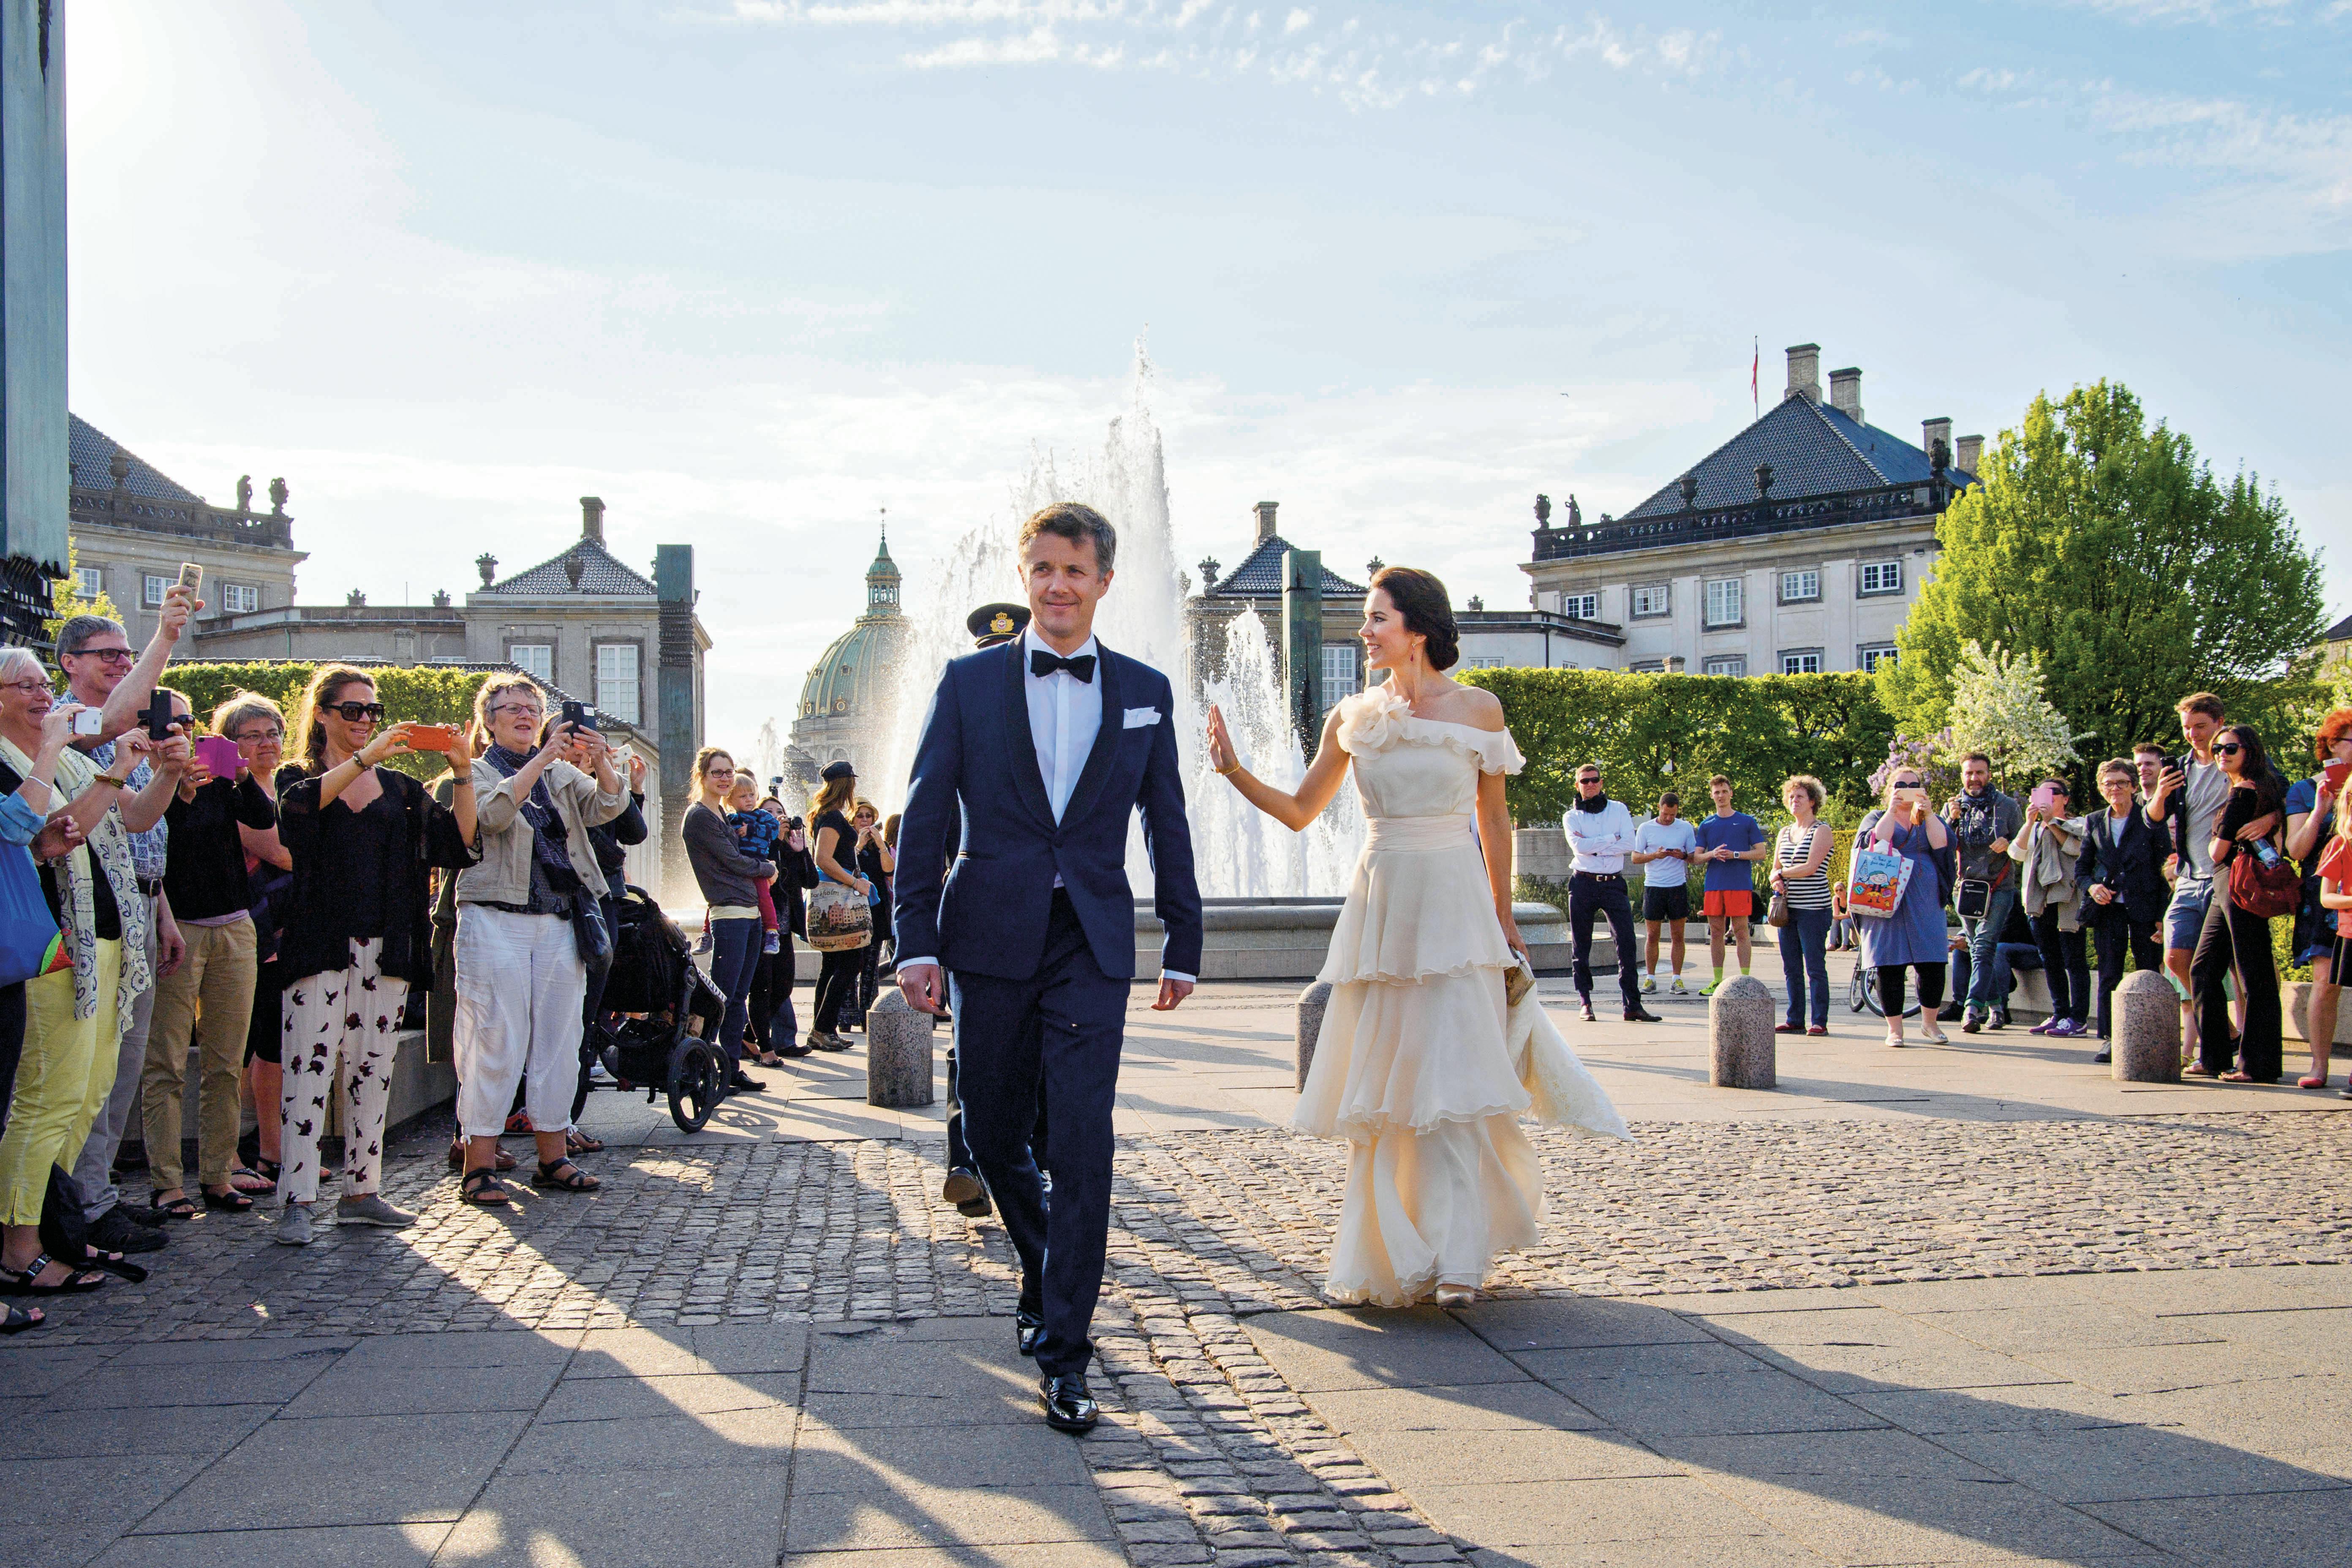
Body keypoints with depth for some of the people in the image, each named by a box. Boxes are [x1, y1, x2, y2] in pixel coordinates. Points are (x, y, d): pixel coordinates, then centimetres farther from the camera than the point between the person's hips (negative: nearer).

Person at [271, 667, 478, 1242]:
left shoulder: (399, 787, 15)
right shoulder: (300, 779, 7)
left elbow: (458, 843, 4)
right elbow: (300, 804, -20)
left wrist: (462, 775, -9)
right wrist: (366, 756, -26)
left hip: (386, 951, 4)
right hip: (320, 946, -4)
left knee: (372, 1071, 8)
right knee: (309, 1069, -9)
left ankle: (361, 1191, 15)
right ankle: (296, 1201, -9)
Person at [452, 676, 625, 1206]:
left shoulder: (561, 775, 17)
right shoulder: (477, 773, 4)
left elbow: (607, 807, 2)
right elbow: (494, 813, -17)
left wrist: (601, 763, -16)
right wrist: (540, 760, -23)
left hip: (560, 923, 5)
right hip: (496, 920, -5)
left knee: (559, 1039, 7)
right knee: (495, 1041, -6)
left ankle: (553, 1158, 15)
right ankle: (480, 1166, -2)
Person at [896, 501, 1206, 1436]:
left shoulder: (1145, 692, 9)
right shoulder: (968, 683, 5)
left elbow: (1167, 824, 13)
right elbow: (924, 817, 2)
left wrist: (1184, 944, 12)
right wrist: (916, 942, -5)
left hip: (1092, 945, -1)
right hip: (992, 939, 1)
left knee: (1082, 1142, -10)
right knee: (993, 1137, 10)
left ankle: (1063, 1352, -4)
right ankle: (1045, 1276, 38)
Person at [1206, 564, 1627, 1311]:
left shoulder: (1477, 709, 0)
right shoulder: (1353, 718, 6)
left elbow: (1494, 816, 10)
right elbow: (1300, 811, 12)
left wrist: (1502, 916, 12)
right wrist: (1236, 772, -4)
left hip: (1454, 908, -3)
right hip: (1379, 906, 3)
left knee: (1451, 1077, -9)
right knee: (1379, 1082, 5)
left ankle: (1457, 1259, -4)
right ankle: (1390, 1256, 17)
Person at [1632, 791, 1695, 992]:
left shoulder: (1686, 828, 6)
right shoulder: (1645, 829, 3)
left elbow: (1695, 856, 10)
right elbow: (1635, 857, 2)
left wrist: (1683, 856, -12)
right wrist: (1656, 855, -15)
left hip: (1678, 887, 1)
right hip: (1653, 887, -1)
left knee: (1678, 936, 2)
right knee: (1653, 936, 2)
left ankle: (1677, 980, 6)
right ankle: (1650, 978, 9)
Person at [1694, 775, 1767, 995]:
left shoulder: (1747, 822, 5)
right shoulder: (1706, 826, 14)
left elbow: (1761, 852, 2)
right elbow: (1696, 857, 12)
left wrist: (1735, 855, -12)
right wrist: (1712, 854, -10)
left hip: (1740, 884, -3)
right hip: (1713, 884, 3)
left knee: (1741, 932, -5)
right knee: (1716, 932, 6)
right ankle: (1718, 980, 11)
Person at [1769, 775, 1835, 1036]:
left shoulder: (1822, 830, -4)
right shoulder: (1784, 833, 17)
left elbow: (1811, 867, -14)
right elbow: (1775, 870, 18)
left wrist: (1782, 872, -2)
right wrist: (1777, 881, -4)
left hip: (1814, 908, -7)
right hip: (1788, 907, 7)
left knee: (1815, 967, -6)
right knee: (1791, 968, 8)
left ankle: (1820, 1022, -3)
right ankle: (1795, 1019, 14)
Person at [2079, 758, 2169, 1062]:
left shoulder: (2150, 820, 0)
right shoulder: (2094, 823, 12)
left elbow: (2164, 868, -2)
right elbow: (2081, 866, 16)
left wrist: (2162, 915, -9)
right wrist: (2091, 887, -7)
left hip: (2145, 909, -3)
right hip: (2108, 908, 3)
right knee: (2109, 976, 1)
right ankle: (2108, 1040, 4)